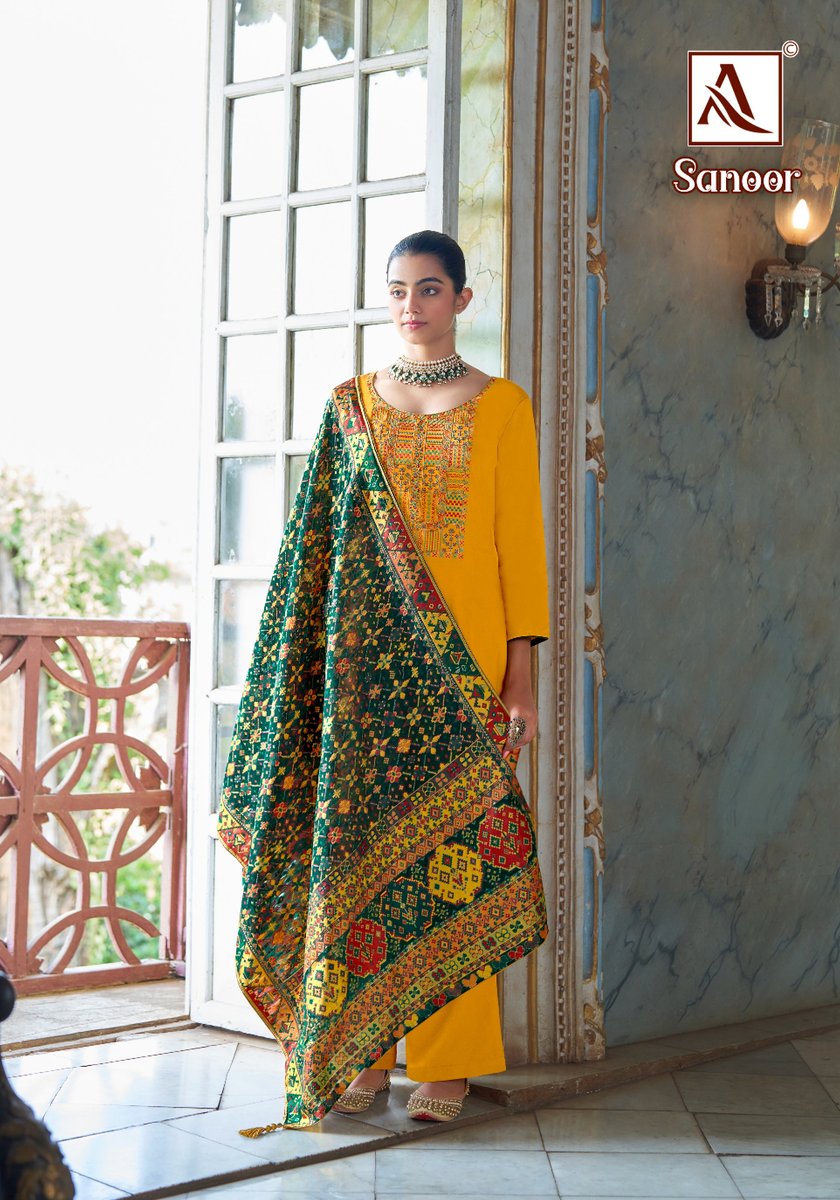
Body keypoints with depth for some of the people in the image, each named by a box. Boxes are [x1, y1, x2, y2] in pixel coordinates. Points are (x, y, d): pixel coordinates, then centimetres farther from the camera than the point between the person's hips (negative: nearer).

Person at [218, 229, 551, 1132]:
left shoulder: (499, 406, 4)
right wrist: (317, 663, 3)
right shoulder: (350, 406, 11)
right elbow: (321, 543, 10)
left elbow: (521, 540, 1)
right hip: (366, 654, 2)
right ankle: (359, 1051, 10)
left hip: (463, 655, -2)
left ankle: (447, 1060, 6)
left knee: (451, 847, -2)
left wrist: (521, 670, -4)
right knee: (360, 842, 1)